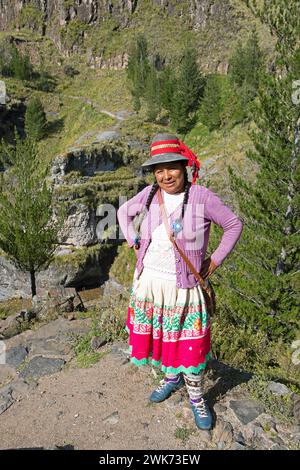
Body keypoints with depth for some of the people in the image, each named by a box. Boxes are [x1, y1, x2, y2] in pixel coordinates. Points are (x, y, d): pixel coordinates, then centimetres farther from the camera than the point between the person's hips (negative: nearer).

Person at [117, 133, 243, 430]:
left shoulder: (201, 197, -16)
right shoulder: (149, 194, -5)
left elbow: (234, 225, -5)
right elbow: (123, 212, 13)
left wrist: (215, 261, -6)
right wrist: (135, 244, 4)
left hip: (184, 285, -3)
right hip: (149, 281, 4)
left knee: (189, 343, 7)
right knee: (159, 333, 19)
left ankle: (196, 397, 32)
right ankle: (171, 378, 46)